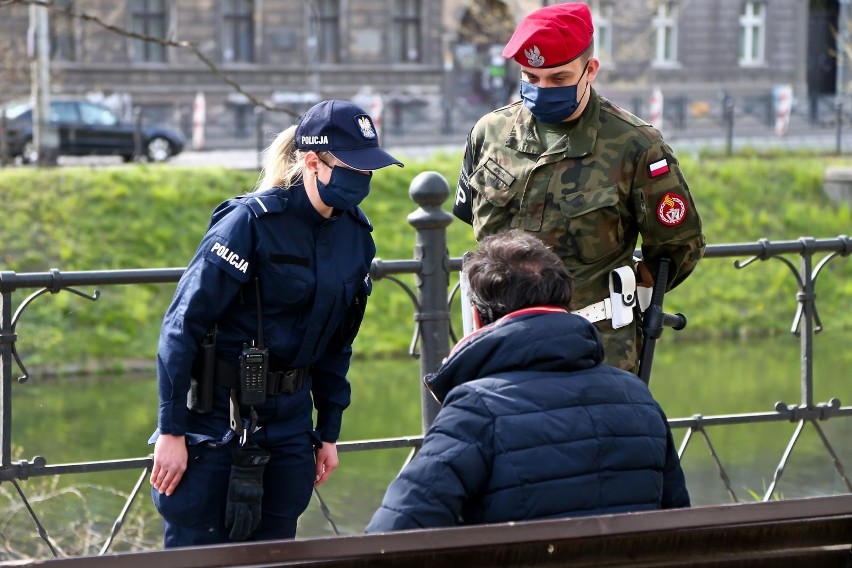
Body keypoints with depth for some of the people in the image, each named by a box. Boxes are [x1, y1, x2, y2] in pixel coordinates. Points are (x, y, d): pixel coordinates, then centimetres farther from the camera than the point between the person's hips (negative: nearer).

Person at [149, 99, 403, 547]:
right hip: (217, 421, -6)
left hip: (289, 423, 6)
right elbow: (182, 325, -16)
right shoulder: (251, 221, -16)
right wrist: (171, 432, -17)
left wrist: (329, 433, 15)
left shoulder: (355, 236, 4)